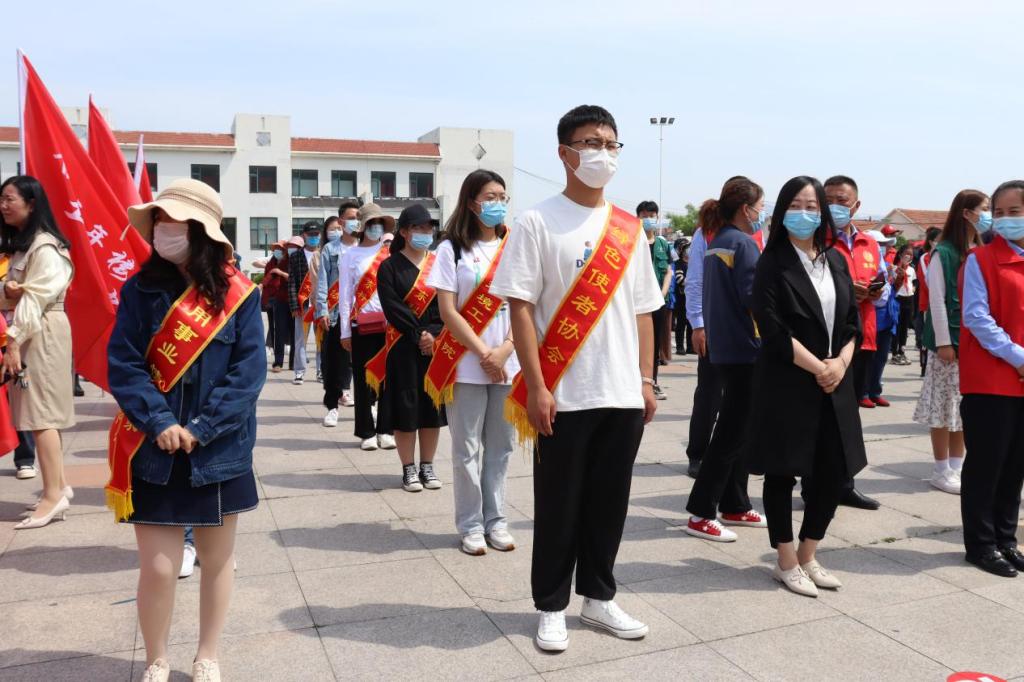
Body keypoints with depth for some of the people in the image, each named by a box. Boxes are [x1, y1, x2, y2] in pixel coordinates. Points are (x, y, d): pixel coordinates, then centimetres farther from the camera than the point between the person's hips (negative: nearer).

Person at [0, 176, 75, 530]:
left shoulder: (44, 247, -13)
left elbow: (34, 298, -19)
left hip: (42, 333, -9)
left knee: (41, 411, -11)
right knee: (41, 410, 10)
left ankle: (54, 495, -9)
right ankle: (58, 484, 18)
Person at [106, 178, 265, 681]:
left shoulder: (238, 294, -6)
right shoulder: (141, 288, -2)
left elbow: (248, 371, -9)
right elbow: (123, 364, -6)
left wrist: (201, 429, -16)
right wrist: (160, 424, -18)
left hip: (220, 451, 0)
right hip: (154, 452, 0)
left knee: (217, 559, 13)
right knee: (158, 567, 2)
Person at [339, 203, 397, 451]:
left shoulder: (390, 253, 9)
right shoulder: (351, 255, 5)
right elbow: (345, 294, 3)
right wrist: (345, 331, -1)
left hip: (390, 323, 1)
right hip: (362, 324, -1)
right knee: (362, 379, 2)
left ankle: (385, 430, 12)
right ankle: (366, 432, 12)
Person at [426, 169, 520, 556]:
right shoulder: (453, 249, -1)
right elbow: (448, 311, -6)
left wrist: (505, 349, -9)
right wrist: (484, 354, -10)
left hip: (508, 364, 3)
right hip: (467, 365, -3)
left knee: (500, 447, 9)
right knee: (468, 449, 3)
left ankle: (495, 520, 21)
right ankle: (470, 525, 14)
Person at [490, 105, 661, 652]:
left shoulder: (630, 229, 11)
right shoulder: (537, 222, -5)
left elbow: (642, 310, 14)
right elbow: (520, 308, -10)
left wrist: (646, 380, 9)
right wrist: (536, 387, -15)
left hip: (623, 395, 5)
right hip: (564, 395, -4)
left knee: (609, 502, 13)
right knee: (558, 504, 6)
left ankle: (598, 597, 30)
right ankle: (551, 607, 22)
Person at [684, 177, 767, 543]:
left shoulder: (716, 242, 13)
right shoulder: (743, 243, -14)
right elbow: (754, 299, -18)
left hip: (724, 346, 9)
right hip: (745, 348, -9)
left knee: (736, 429, 15)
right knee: (732, 432, -4)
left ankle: (735, 506, 23)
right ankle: (701, 513, -1)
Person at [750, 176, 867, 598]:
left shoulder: (836, 261, 12)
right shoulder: (773, 264, -6)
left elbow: (852, 322, 11)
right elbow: (773, 331, -14)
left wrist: (840, 364, -6)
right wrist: (818, 368, -14)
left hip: (835, 384, 6)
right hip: (787, 384, -6)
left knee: (834, 473, 8)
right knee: (782, 473, 4)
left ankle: (807, 557, 26)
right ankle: (786, 563, 18)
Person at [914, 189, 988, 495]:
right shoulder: (943, 253, -9)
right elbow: (937, 300, -12)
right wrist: (943, 341, -15)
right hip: (950, 339, -6)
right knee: (944, 407, 0)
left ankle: (958, 466, 21)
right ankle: (942, 470, 9)